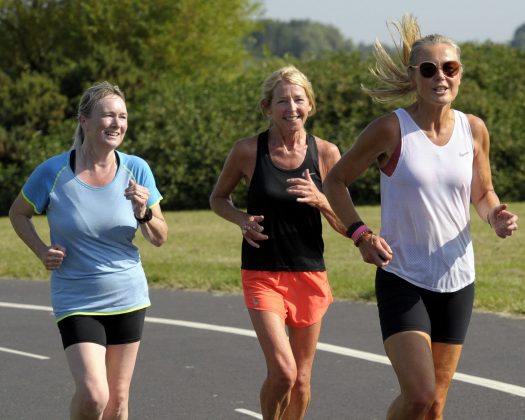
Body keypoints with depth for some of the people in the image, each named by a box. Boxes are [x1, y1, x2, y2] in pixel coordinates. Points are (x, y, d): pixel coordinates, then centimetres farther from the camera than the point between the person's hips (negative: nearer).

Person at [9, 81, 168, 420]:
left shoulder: (136, 170, -5)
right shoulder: (53, 172, -11)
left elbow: (160, 238, 2)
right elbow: (18, 213, 6)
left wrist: (144, 213, -18)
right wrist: (42, 251, -9)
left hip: (129, 299, 3)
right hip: (76, 301, -3)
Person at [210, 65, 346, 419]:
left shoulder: (326, 153, -2)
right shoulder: (248, 151, -6)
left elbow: (346, 226, 2)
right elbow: (218, 198, 11)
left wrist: (319, 200, -17)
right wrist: (241, 218, -10)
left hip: (310, 274, 2)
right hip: (262, 274, -2)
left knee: (302, 379, 10)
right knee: (282, 372, -16)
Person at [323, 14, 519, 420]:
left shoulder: (473, 130, 1)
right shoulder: (391, 130, -11)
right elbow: (336, 180, 0)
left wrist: (496, 215, -7)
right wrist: (360, 233, -14)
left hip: (456, 280, 4)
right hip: (401, 279, -4)